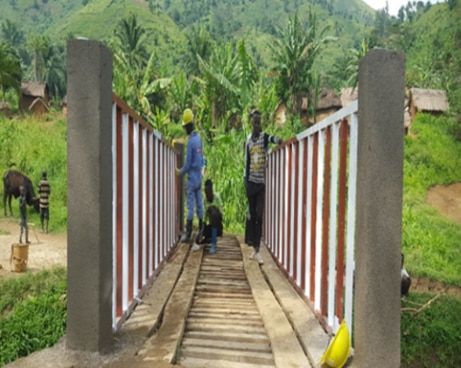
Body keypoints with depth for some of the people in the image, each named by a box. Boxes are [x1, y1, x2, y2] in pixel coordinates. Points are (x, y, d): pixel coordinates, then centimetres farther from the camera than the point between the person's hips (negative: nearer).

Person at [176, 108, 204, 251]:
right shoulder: (199, 138, 7)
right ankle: (200, 231, 17)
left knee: (190, 205, -4)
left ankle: (188, 234, 1)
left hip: (192, 177, -8)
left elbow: (188, 164, -16)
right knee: (199, 203, 11)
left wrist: (180, 172, -1)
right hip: (199, 176, 8)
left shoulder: (190, 141, -18)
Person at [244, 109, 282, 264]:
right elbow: (246, 162, 9)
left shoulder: (264, 136, -2)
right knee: (251, 214, 9)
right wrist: (246, 181, 6)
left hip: (261, 182, -2)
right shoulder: (248, 140, 7)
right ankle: (253, 247, 20)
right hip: (251, 181, 3)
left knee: (259, 216, -4)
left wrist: (277, 140, -50)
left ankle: (257, 249, -1)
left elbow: (271, 138, -27)